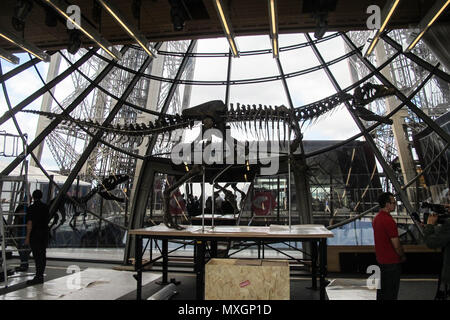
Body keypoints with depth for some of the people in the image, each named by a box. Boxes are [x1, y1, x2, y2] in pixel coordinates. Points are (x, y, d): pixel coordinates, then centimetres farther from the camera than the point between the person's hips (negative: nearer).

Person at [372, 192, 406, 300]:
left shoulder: (376, 218, 6)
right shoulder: (389, 220, -23)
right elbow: (396, 244, -19)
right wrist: (403, 256, -2)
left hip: (381, 259, 9)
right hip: (392, 261, -8)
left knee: (381, 290, 18)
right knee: (391, 292, 3)